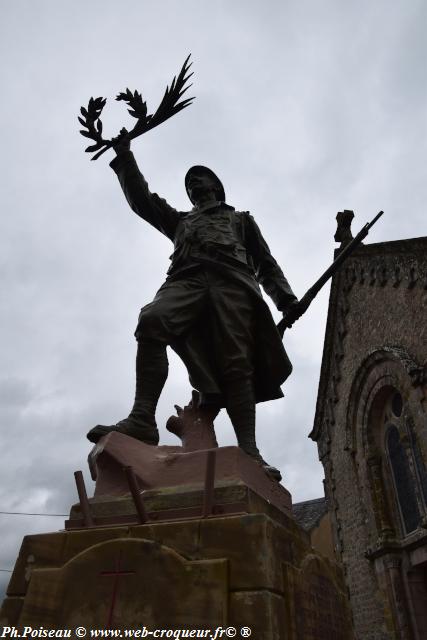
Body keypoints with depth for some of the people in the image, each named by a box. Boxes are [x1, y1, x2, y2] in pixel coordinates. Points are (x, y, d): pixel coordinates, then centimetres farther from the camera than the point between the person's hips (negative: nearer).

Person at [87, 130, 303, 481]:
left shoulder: (241, 219, 35)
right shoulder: (180, 220, 41)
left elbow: (266, 263, 24)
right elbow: (141, 199, 31)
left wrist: (285, 297, 8)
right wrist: (124, 157, 25)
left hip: (231, 280, -1)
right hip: (186, 279, 1)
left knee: (236, 363, -20)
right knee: (151, 322, -31)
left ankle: (249, 452, -26)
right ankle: (143, 419, -39)